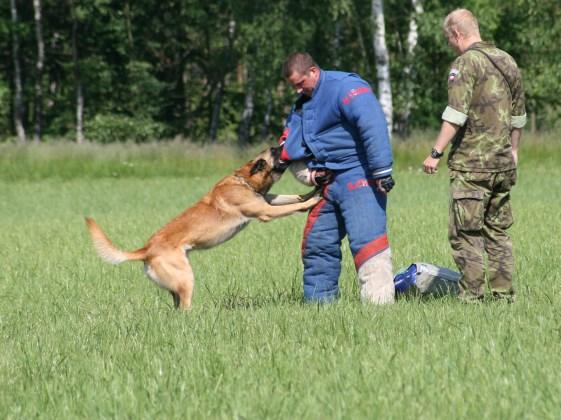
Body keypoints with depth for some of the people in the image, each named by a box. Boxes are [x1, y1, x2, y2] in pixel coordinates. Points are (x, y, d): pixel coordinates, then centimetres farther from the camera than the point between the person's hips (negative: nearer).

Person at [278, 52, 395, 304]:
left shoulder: (346, 87, -10)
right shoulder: (302, 106, 19)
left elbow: (373, 128, -21)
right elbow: (291, 149, 23)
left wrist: (382, 172, -25)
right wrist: (307, 172, 3)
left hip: (357, 176, -9)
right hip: (328, 181, 9)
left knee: (365, 239, -18)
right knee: (317, 243, 10)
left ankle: (379, 299, -23)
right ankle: (318, 301, 18)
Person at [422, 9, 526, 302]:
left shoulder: (466, 63, -10)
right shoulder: (507, 61, 14)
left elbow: (456, 114, -19)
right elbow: (518, 115, 21)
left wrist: (436, 153, -17)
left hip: (471, 165, -8)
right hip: (503, 163, 8)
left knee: (465, 234, -4)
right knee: (498, 231, 13)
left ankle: (471, 297, -7)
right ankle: (504, 296, 11)